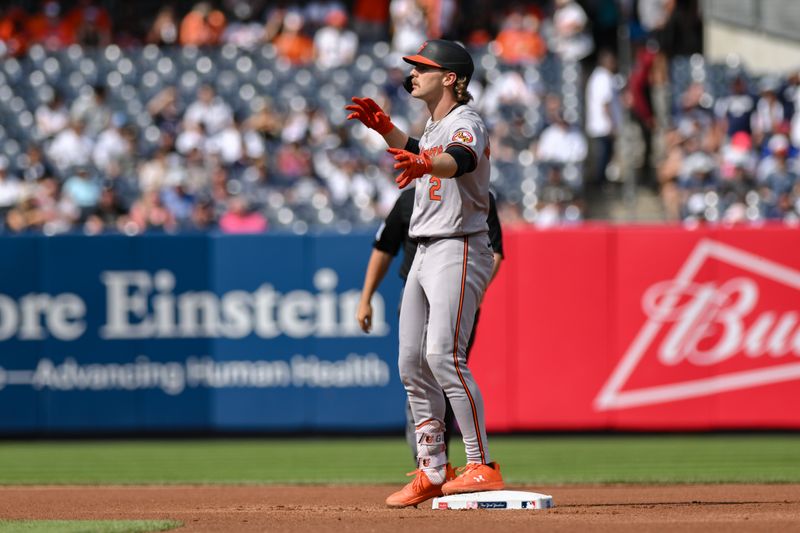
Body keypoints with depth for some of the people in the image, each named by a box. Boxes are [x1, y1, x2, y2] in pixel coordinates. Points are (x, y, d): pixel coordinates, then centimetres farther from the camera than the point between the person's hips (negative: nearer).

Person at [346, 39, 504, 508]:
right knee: (412, 363, 9)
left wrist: (424, 164, -58)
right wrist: (383, 126, 19)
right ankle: (433, 472, 16)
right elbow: (415, 151, 37)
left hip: (459, 251, -10)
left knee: (444, 354, -22)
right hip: (426, 254, 10)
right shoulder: (435, 125, 15)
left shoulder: (467, 122, -14)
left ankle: (483, 465, -22)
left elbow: (459, 159, -37)